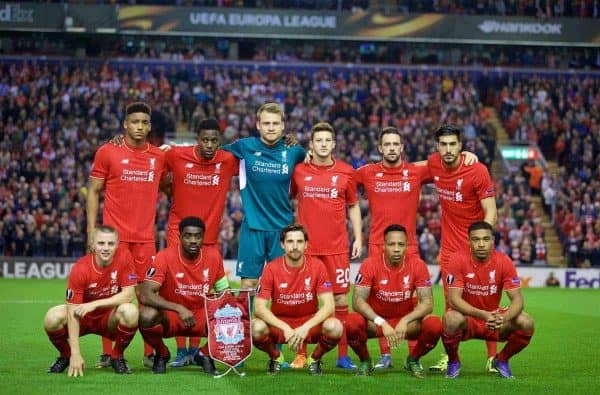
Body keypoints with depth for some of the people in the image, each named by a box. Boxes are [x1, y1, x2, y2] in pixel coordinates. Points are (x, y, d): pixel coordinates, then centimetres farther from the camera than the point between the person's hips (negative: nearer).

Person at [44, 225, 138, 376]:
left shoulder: (124, 256, -17)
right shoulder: (80, 269, -21)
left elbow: (129, 294, -18)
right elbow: (73, 312, -23)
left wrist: (95, 304, -28)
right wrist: (75, 353, -29)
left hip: (109, 320, 0)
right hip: (84, 319, 0)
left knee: (130, 312, -33)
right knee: (53, 318, -30)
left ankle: (117, 356, -4)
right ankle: (66, 356, 3)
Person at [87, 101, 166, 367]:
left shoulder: (159, 156, 8)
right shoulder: (107, 152, 0)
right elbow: (93, 192, 3)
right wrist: (92, 230, -3)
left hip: (145, 237, 2)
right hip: (114, 234, -2)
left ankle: (149, 352, 10)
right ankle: (107, 353, 7)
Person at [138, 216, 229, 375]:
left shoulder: (213, 257, -6)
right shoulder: (165, 257, -17)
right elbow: (145, 295, -26)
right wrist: (179, 309, -36)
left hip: (202, 317, 3)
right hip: (169, 317, -3)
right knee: (147, 316, -35)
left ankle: (204, 354, 7)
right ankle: (162, 354, -1)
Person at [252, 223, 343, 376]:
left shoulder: (317, 266, -10)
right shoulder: (271, 268, -11)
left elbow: (329, 306, -15)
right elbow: (259, 307, -16)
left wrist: (306, 327, -30)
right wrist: (285, 328, -30)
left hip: (310, 322, 0)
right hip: (279, 322, 0)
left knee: (334, 327, -32)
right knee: (257, 328, -33)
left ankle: (315, 359, 2)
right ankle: (275, 357, 3)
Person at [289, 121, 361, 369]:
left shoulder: (346, 172, 6)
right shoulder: (299, 171, 4)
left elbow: (353, 206, 14)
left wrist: (358, 237, 6)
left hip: (337, 247, 0)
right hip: (306, 247, 0)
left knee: (340, 299, 1)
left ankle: (343, 355, 8)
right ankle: (301, 354, 10)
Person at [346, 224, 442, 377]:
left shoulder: (417, 265, -13)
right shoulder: (370, 265, -16)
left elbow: (427, 303, -15)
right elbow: (358, 301, -21)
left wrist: (405, 321, -32)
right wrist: (382, 323, -35)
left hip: (406, 320, 1)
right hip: (375, 320, -1)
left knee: (435, 325, -28)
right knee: (353, 322, -34)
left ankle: (413, 360, 5)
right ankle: (365, 361, -1)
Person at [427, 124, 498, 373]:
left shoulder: (478, 171, -14)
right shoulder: (433, 164, -1)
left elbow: (490, 212, -14)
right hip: (449, 248, 4)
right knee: (451, 305, 8)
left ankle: (492, 358, 5)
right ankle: (449, 357, 15)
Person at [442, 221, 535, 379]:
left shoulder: (503, 261, -10)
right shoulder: (459, 260, -16)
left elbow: (517, 299, -13)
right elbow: (454, 298, -23)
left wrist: (504, 318, -36)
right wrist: (483, 315, -38)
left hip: (494, 320, 3)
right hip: (466, 319, -3)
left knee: (526, 323, -22)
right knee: (452, 319, -37)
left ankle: (501, 360, 7)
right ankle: (453, 361, -5)